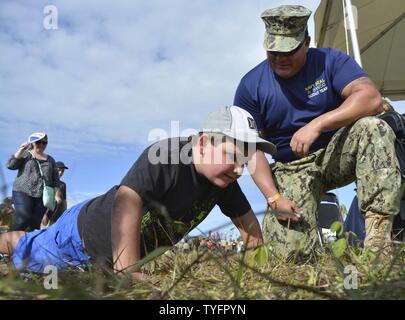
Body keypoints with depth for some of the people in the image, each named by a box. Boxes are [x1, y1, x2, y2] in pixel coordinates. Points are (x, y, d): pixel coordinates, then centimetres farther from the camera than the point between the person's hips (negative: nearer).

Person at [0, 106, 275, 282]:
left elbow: (248, 222, -3)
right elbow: (127, 202, -48)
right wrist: (131, 274, -54)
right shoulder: (165, 155, -36)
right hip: (86, 230, -6)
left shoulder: (224, 180, -15)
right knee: (24, 251, 20)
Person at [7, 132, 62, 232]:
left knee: (35, 223, -4)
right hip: (23, 192, -3)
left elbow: (55, 179, 16)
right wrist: (21, 149, -7)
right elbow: (10, 165, -4)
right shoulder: (25, 154, 10)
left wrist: (57, 194, 5)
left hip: (42, 196, 3)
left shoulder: (50, 160, 18)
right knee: (23, 220, -19)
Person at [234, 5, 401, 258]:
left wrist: (317, 125, -32)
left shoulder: (330, 60, -5)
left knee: (374, 128, -31)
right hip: (292, 169, -1)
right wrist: (273, 197, -19)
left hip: (336, 155, 1)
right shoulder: (251, 86, -4)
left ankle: (378, 236, -30)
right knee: (292, 249, -22)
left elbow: (372, 99, -21)